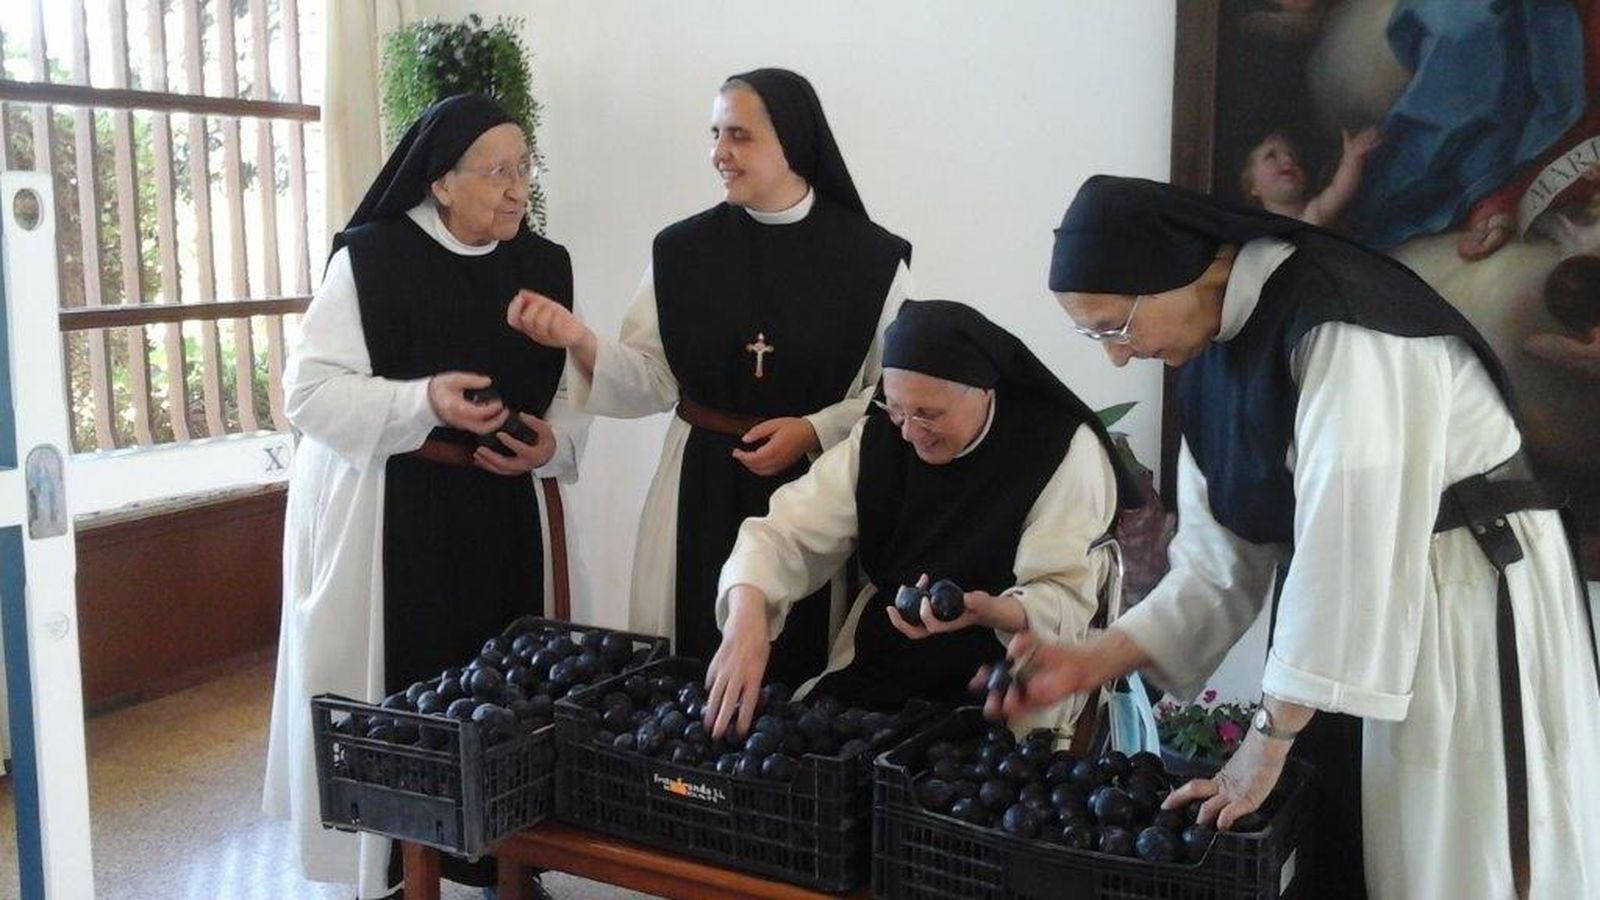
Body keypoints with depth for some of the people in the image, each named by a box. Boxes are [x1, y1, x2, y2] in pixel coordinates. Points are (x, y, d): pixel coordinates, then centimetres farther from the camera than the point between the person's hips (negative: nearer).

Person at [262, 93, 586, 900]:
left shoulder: (544, 267, 5)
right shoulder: (371, 257, -9)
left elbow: (571, 391, 10)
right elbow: (311, 390, -11)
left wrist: (553, 442, -12)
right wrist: (423, 402, -25)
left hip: (498, 513, 4)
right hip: (382, 515, -4)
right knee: (392, 686, 1)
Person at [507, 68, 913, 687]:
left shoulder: (870, 258, -4)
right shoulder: (681, 251, 2)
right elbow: (651, 380, 3)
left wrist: (813, 430, -12)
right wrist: (581, 342, -13)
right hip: (701, 490, 2)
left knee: (800, 663, 2)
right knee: (692, 665, 5)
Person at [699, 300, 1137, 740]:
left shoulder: (1066, 448, -10)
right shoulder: (879, 436, 2)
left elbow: (1067, 601, -12)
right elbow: (784, 536, -5)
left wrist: (990, 611, -34)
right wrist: (748, 615, -26)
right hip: (870, 679, 4)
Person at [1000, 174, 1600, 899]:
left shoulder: (1340, 322, -22)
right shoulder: (1214, 361, 5)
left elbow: (1349, 545, -27)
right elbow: (1219, 569, 7)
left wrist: (1268, 744, -21)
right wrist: (1092, 664, -3)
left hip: (1472, 610, -7)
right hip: (1350, 634, 8)